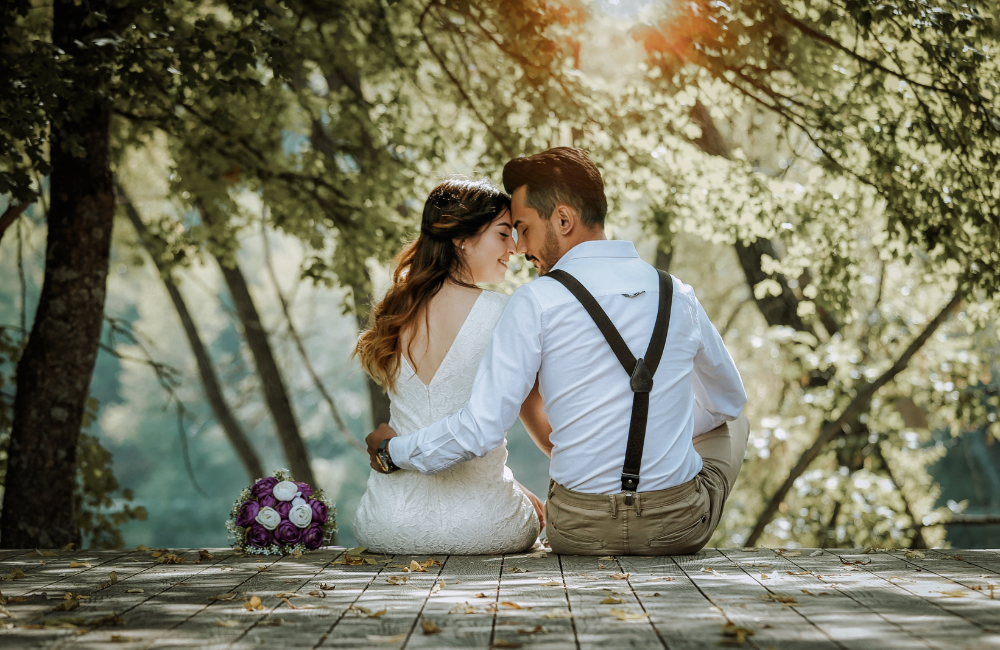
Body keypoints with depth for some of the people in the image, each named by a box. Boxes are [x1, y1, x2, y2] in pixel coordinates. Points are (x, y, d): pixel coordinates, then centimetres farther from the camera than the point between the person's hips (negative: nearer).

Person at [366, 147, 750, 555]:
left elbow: (481, 430, -14)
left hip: (580, 532, -2)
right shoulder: (679, 296, 0)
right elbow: (728, 400, 18)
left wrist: (392, 452, 3)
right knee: (731, 422, 33)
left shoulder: (536, 303, -12)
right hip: (681, 529, 2)